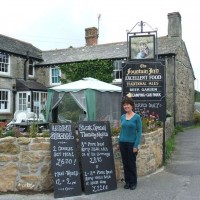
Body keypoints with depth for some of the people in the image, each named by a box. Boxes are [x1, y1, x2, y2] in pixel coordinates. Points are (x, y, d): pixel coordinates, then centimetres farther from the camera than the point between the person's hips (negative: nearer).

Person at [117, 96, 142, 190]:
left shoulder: (137, 117, -8)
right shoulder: (122, 117, 6)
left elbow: (139, 132, -9)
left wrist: (136, 145, -14)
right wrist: (119, 143, 10)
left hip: (132, 143, -4)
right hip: (123, 143, 5)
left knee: (132, 163, 4)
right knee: (125, 163, 11)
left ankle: (133, 182, 20)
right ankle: (127, 182, 24)